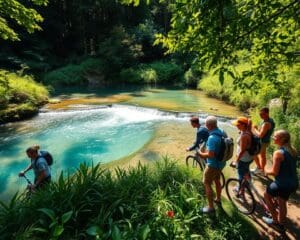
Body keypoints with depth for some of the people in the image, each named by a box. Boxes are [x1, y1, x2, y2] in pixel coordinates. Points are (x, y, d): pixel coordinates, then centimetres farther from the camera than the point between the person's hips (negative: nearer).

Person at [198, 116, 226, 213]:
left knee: (207, 184, 8)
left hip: (213, 164, -9)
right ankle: (218, 199, 47)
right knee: (217, 180, 27)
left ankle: (211, 207, 18)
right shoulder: (223, 133, -3)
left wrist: (201, 154, -13)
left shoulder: (212, 138, -31)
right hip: (221, 162, 9)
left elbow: (210, 155, -32)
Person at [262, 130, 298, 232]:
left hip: (283, 183, -7)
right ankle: (281, 224, 43)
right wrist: (270, 169, 16)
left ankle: (275, 220, 28)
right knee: (282, 202, 26)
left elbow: (274, 172, -21)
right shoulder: (293, 150, 2)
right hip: (293, 183, 7)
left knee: (267, 195, 19)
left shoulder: (278, 153, -23)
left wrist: (266, 171, -1)